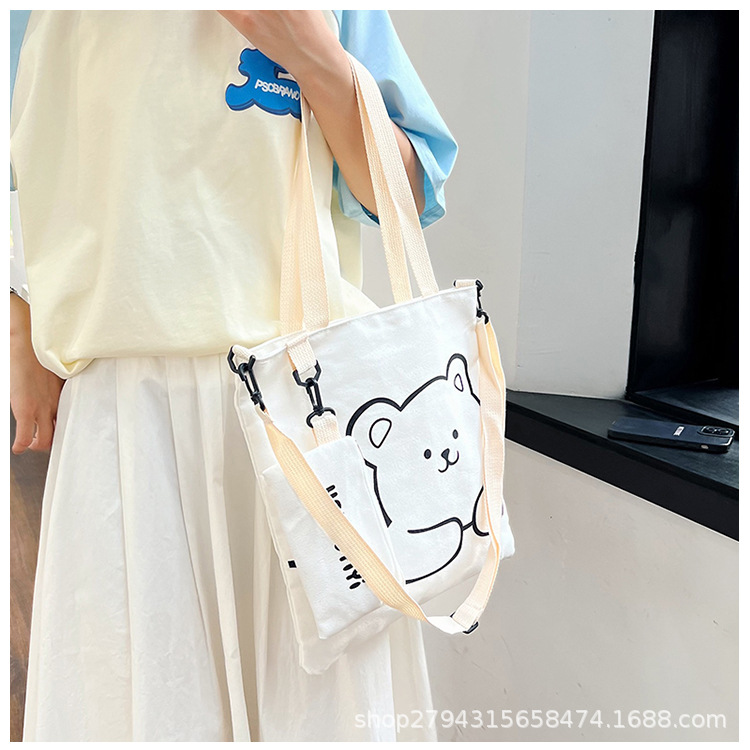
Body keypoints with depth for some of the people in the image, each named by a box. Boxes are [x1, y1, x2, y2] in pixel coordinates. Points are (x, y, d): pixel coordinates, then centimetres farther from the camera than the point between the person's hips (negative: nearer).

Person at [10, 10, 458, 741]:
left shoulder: (332, 13, 10)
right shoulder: (61, 20, 12)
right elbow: (23, 187, 19)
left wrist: (315, 58, -6)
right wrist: (24, 350, 12)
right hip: (122, 398, 1)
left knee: (319, 664, 6)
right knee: (137, 674, 7)